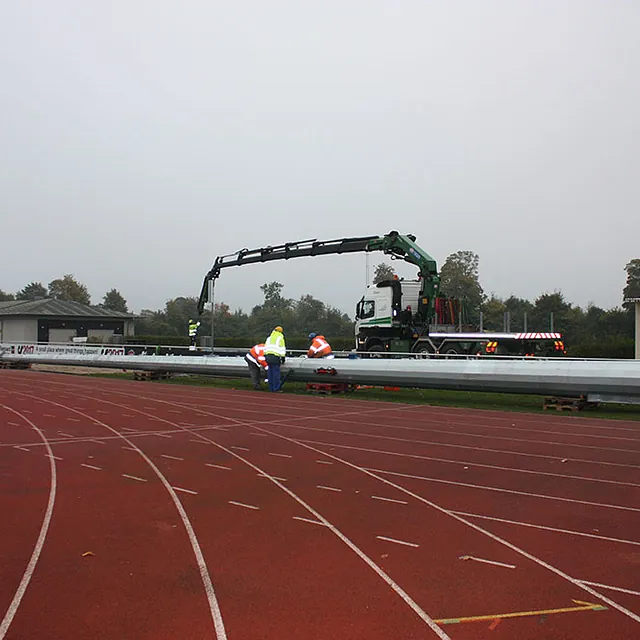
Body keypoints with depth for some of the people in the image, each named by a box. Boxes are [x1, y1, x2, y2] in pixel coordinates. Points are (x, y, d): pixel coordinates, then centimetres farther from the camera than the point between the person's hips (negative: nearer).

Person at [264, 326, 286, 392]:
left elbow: (265, 348, 20)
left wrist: (265, 357, 23)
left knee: (270, 373, 9)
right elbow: (282, 349, -3)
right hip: (275, 357, -6)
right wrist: (283, 358, 0)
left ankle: (271, 388, 12)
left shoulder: (269, 338, 20)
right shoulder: (280, 338, 2)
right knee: (276, 373, -3)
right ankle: (276, 388, -2)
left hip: (268, 356, 6)